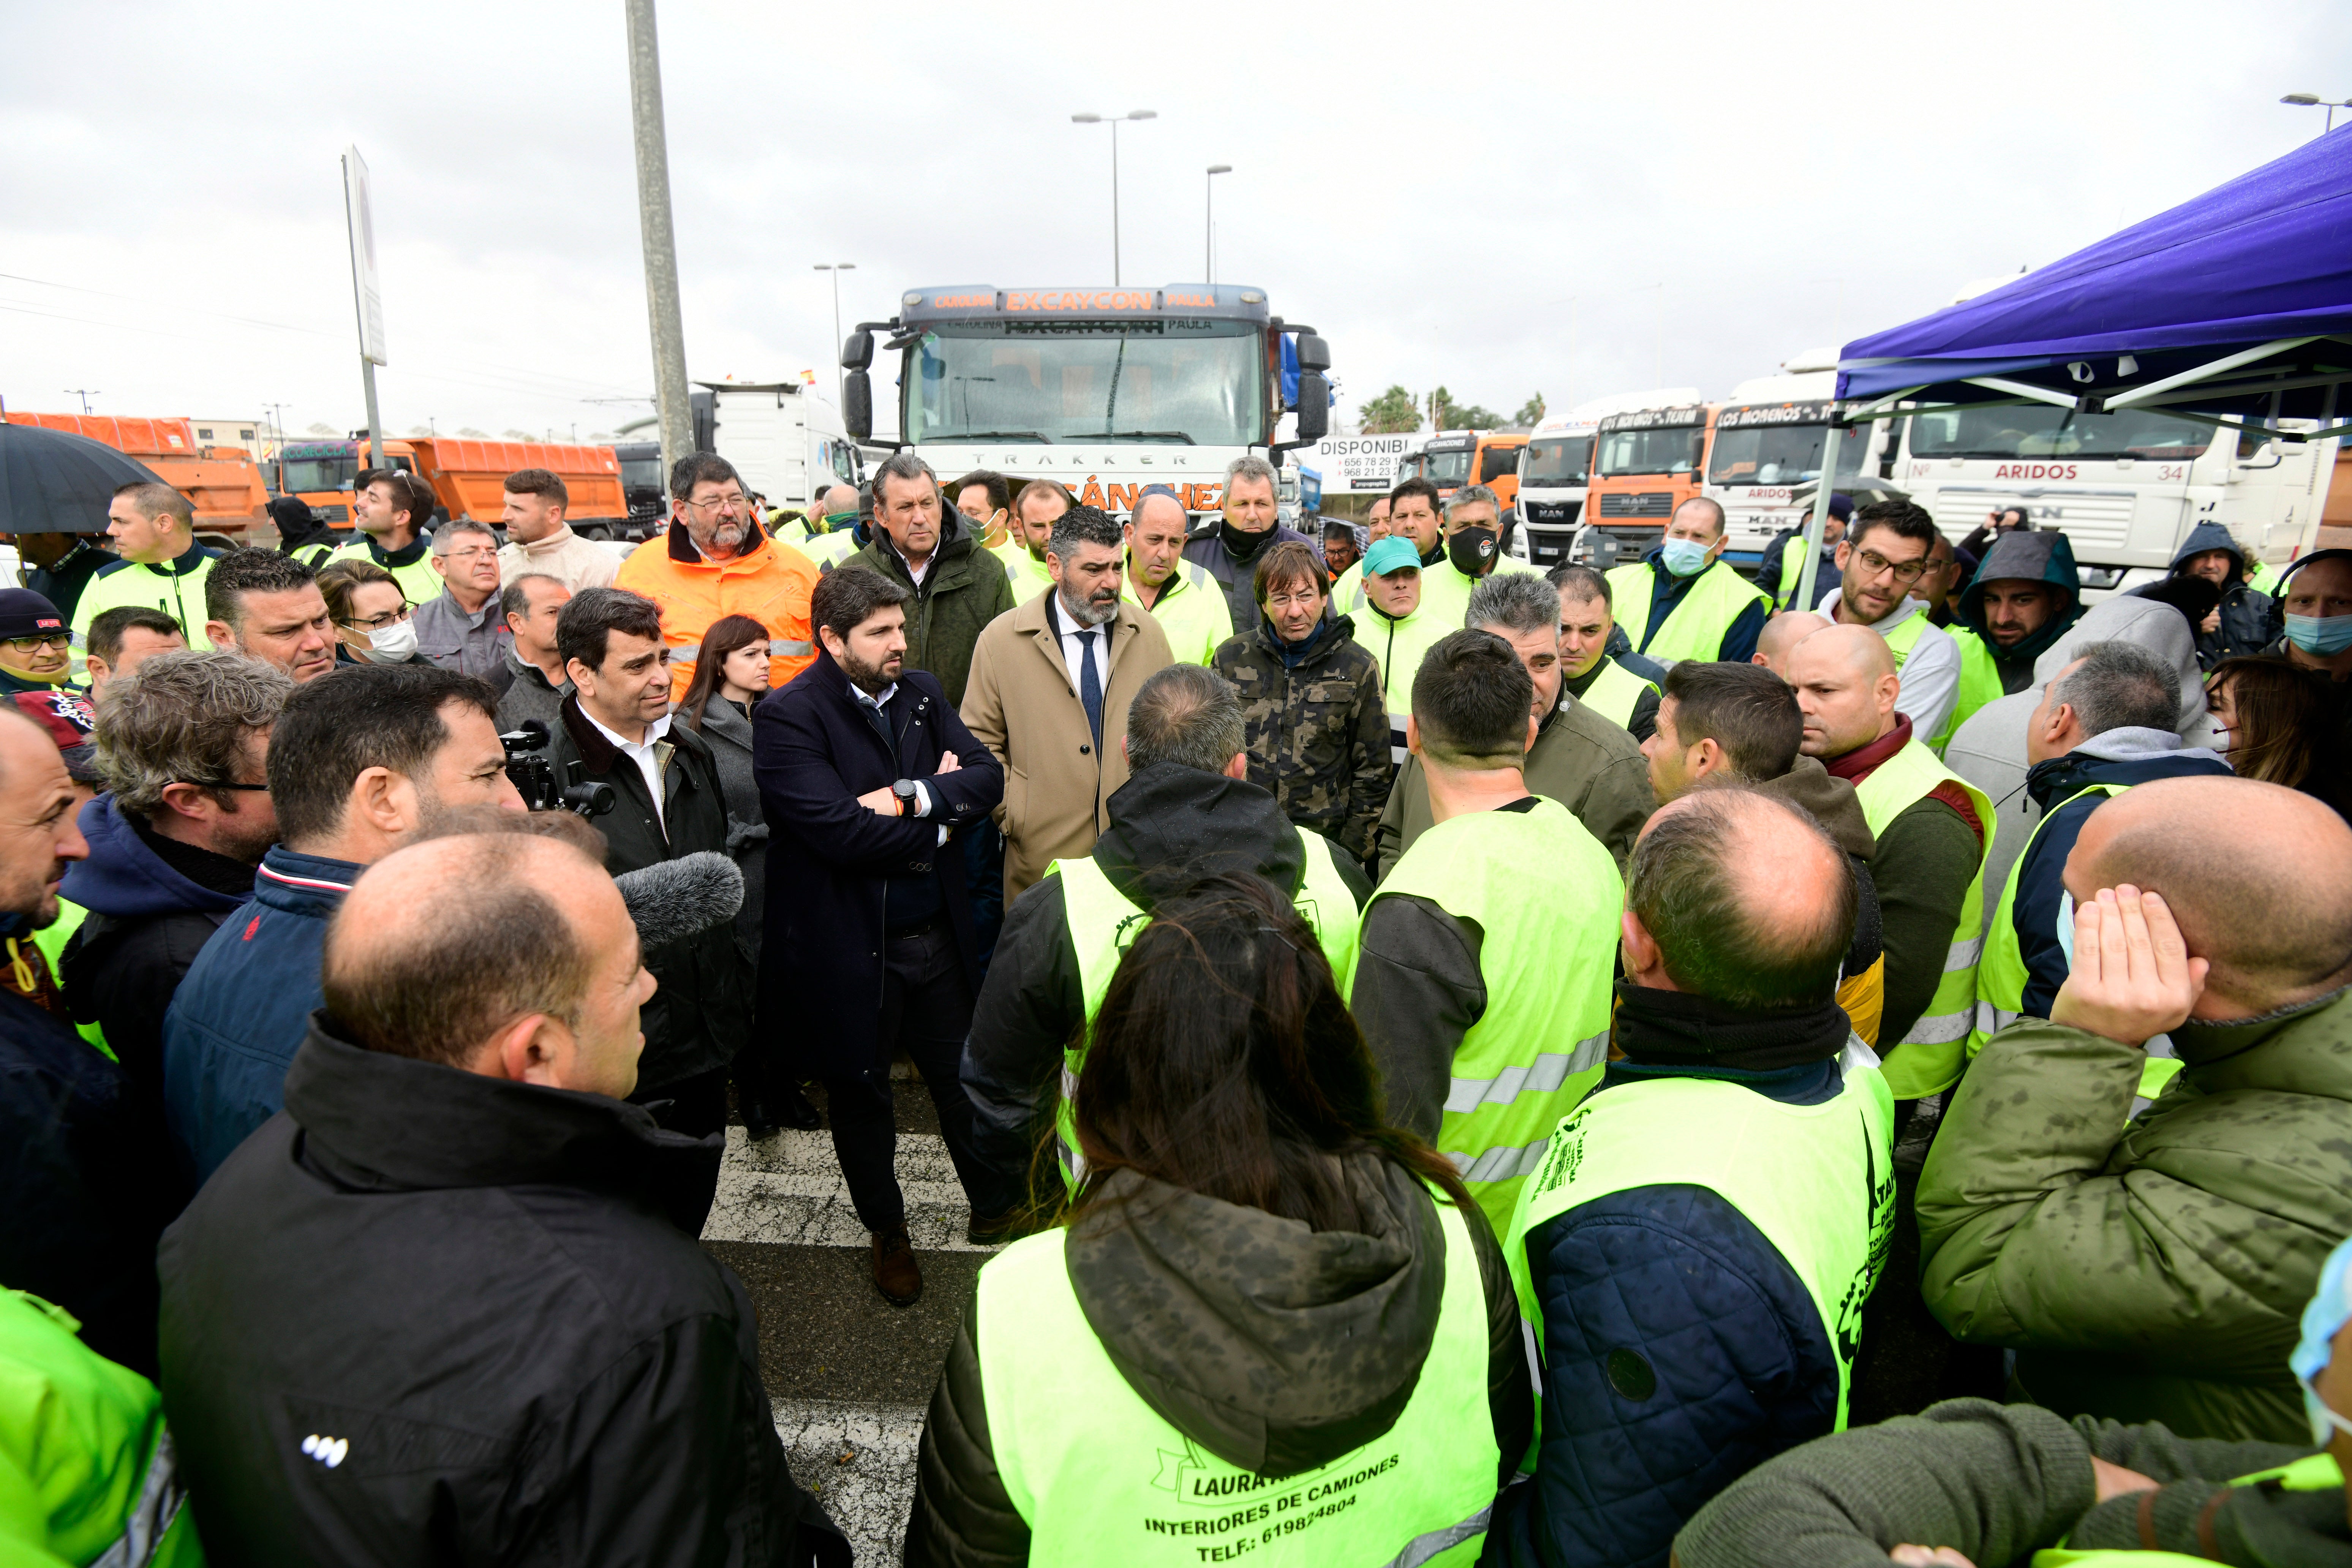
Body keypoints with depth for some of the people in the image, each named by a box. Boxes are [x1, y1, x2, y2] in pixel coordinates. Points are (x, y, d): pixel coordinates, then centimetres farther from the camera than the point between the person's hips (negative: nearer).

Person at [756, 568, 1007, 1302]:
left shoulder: (922, 692, 3)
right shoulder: (788, 716, -16)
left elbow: (987, 778, -5)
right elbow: (839, 831, -26)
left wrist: (910, 796, -22)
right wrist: (940, 819, -14)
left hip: (937, 932, 4)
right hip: (848, 945, -4)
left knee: (964, 1078, 19)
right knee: (860, 1096, 17)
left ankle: (995, 1206, 42)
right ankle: (887, 1231, 41)